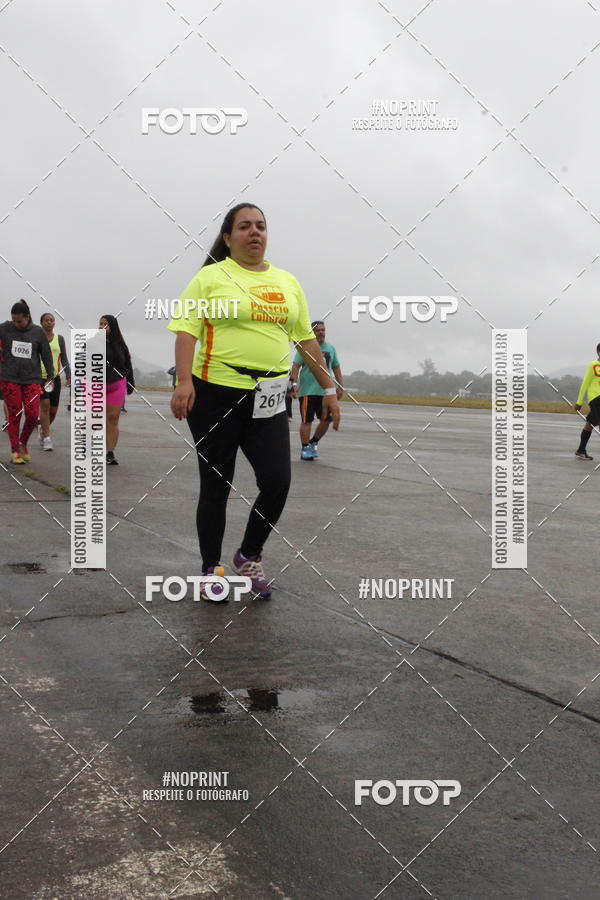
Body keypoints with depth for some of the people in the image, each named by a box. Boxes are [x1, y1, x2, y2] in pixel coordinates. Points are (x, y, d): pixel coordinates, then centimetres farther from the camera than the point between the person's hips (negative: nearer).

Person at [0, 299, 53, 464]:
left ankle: (23, 443, 18)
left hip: (32, 379, 1)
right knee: (14, 416, 0)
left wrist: (51, 377, 7)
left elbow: (46, 355, 8)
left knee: (33, 415, -8)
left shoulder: (38, 332, 3)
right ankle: (15, 451, 10)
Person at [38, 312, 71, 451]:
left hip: (55, 377, 3)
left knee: (53, 410, 4)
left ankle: (43, 429, 32)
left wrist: (68, 376, 1)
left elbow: (64, 359, 12)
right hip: (39, 376, -3)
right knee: (45, 405, -16)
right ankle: (46, 438, -14)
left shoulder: (59, 338, 11)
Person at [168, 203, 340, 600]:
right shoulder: (211, 277, 0)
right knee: (216, 486, 5)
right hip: (216, 394, -3)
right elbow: (187, 330, -7)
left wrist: (329, 388, 15)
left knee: (277, 482, -6)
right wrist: (184, 381, -20)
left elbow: (307, 338, 17)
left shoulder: (287, 282, 14)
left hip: (268, 399, 4)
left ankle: (250, 556, 19)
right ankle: (211, 569, 21)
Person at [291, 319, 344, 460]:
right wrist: (294, 383, -15)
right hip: (307, 391, -5)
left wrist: (340, 385, 12)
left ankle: (313, 443, 21)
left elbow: (336, 368, 19)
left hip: (326, 391, 5)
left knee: (327, 420, 3)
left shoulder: (331, 348, 14)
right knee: (306, 420, -2)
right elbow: (296, 365, -5)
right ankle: (305, 449, 5)